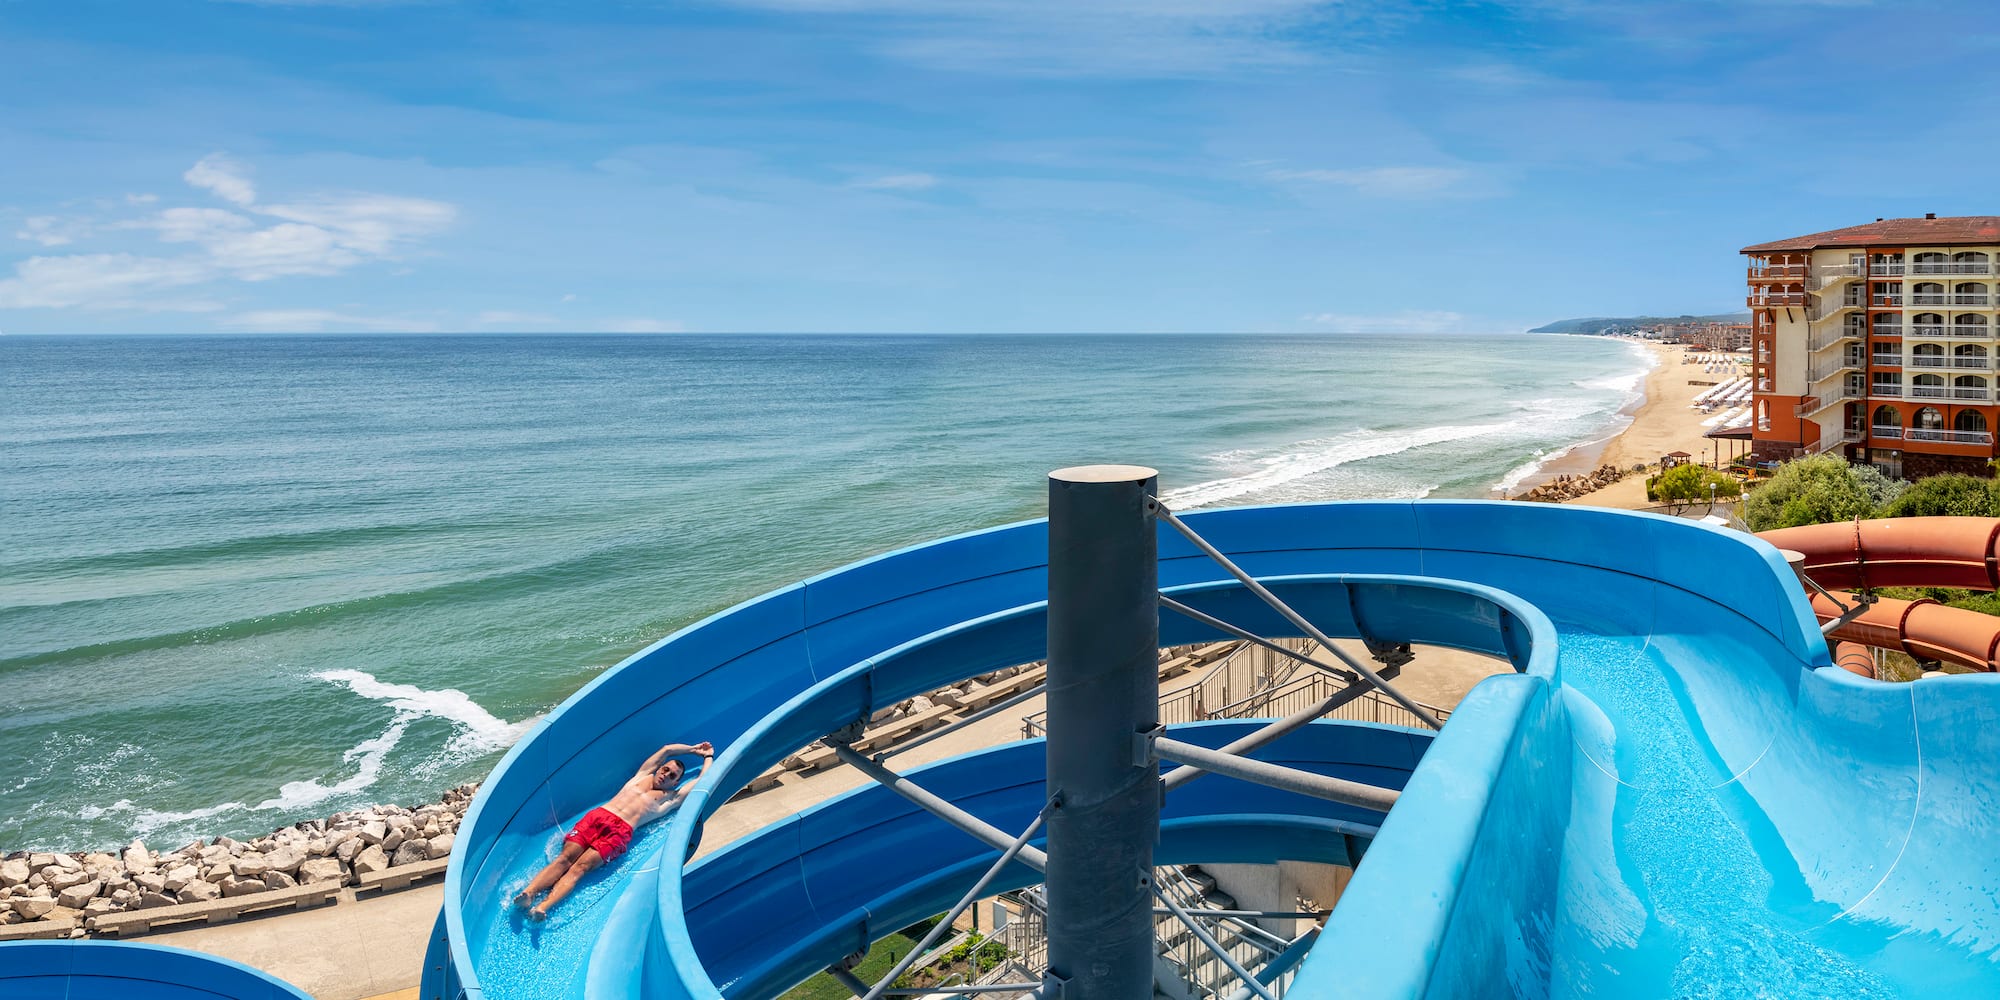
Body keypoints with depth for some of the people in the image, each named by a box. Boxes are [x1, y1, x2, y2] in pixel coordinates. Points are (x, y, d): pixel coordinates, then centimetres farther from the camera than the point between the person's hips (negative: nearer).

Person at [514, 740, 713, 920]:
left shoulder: (670, 798, 21)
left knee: (580, 867, -24)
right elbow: (667, 749, 38)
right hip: (597, 815, 3)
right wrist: (693, 749, 46)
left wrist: (707, 757, 36)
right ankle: (528, 893, -36)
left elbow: (703, 782, 20)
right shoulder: (642, 777, 32)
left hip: (620, 831, -3)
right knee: (565, 857, -20)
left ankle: (543, 907, -43)